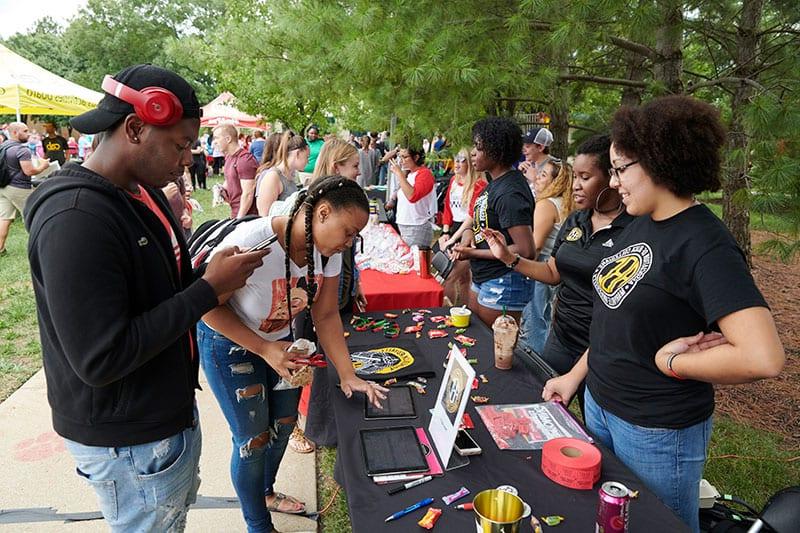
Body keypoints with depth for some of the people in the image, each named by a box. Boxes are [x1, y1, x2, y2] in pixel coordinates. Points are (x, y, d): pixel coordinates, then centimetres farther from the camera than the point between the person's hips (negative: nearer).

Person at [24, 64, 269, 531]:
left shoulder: (145, 191, 3)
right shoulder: (76, 218, -27)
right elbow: (100, 360, -29)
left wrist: (215, 277, -5)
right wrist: (208, 289, -25)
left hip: (171, 410, 9)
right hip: (128, 444, -8)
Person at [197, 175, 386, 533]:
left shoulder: (328, 251, -16)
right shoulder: (251, 241, -36)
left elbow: (326, 315, -7)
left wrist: (347, 374, -15)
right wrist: (264, 349, -30)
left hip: (279, 339, 6)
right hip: (229, 343, -6)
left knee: (283, 424, 17)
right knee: (254, 439, 1)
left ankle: (266, 493, 47)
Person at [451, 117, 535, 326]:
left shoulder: (510, 193, -22)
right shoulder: (496, 182, 7)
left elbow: (525, 251, -26)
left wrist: (474, 253, -19)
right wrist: (470, 232, -2)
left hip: (502, 285, -9)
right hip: (482, 279, 10)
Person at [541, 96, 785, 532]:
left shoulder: (705, 246, -23)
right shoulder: (642, 223, 3)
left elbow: (763, 358, -33)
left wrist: (670, 362, -20)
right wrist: (576, 374, 10)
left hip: (657, 431, -7)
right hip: (600, 406, 8)